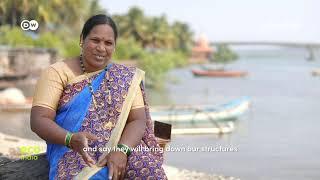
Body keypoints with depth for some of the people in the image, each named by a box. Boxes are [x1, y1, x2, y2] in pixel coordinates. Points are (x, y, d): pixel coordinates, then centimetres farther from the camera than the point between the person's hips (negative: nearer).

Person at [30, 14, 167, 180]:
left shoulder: (125, 78, 9)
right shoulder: (57, 72, 1)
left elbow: (138, 120, 0)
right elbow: (38, 120, -7)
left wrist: (122, 150, -20)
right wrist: (71, 139, -26)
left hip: (122, 146, 2)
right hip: (75, 151, -2)